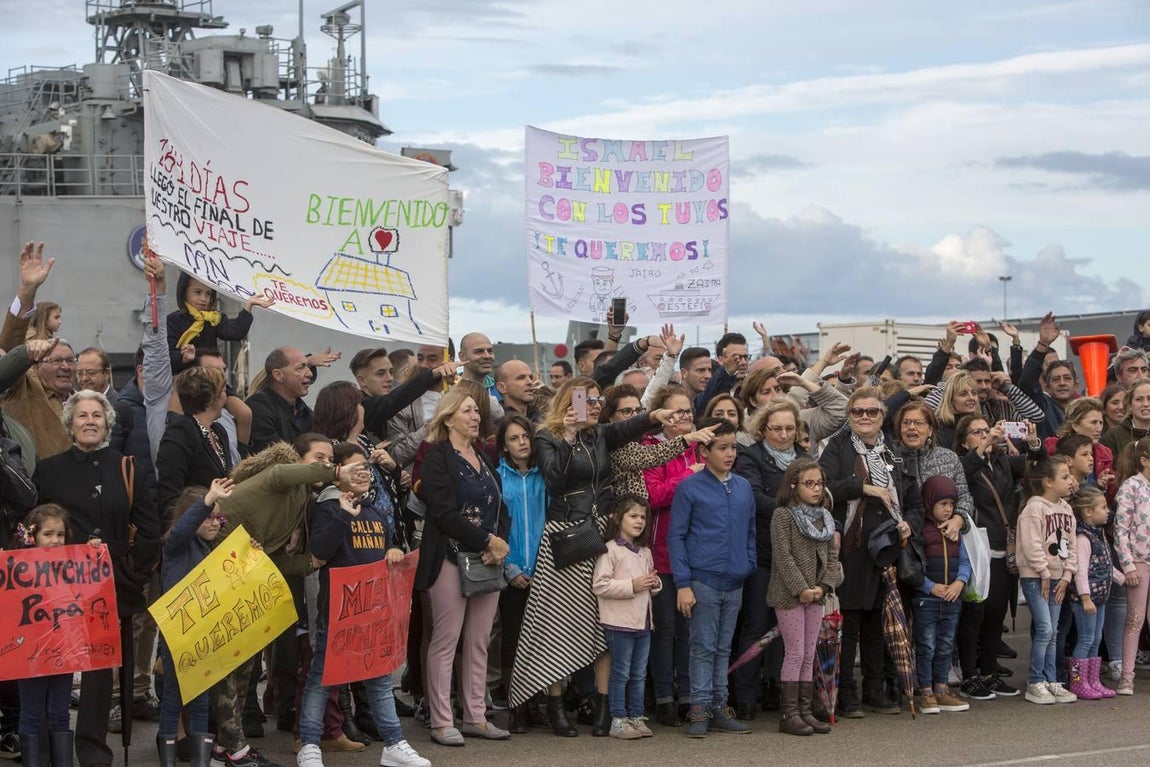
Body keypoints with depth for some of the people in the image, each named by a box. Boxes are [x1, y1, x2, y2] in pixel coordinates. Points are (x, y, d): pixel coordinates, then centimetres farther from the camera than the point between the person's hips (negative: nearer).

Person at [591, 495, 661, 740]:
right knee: (620, 673, -2)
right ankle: (618, 720, 3)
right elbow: (599, 585, -17)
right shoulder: (610, 550, -9)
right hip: (620, 623, -7)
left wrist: (655, 583, 5)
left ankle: (637, 717, 19)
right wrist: (632, 585, -19)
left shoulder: (645, 552, 16)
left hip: (643, 621, 7)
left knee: (639, 674, 12)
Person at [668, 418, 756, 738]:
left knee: (723, 648, 11)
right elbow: (675, 537, -6)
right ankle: (699, 711, 4)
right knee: (703, 648, -1)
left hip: (735, 582, 5)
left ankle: (720, 708, 18)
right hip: (703, 580, -5)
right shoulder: (690, 488, -5)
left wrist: (749, 567, 7)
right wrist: (683, 583, -11)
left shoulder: (743, 487, 10)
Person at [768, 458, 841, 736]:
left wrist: (824, 586, -6)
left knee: (809, 655, 8)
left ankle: (805, 711, 13)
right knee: (795, 653, -6)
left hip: (815, 595, 6)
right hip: (789, 595, -6)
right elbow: (783, 556, -14)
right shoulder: (783, 515, -8)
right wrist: (801, 589, -18)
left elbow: (832, 554, 9)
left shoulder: (824, 517, 12)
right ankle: (790, 715, -2)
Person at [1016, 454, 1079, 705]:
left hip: (1057, 578, 8)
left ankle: (1051, 681, 17)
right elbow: (1032, 546, -19)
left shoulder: (1066, 509, 10)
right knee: (1044, 629, -11)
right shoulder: (1034, 508, -15)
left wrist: (1066, 575, 3)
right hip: (1035, 578, -8)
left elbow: (1071, 545, 12)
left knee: (1052, 632, 11)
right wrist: (1044, 574, -14)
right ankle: (1035, 683, -2)